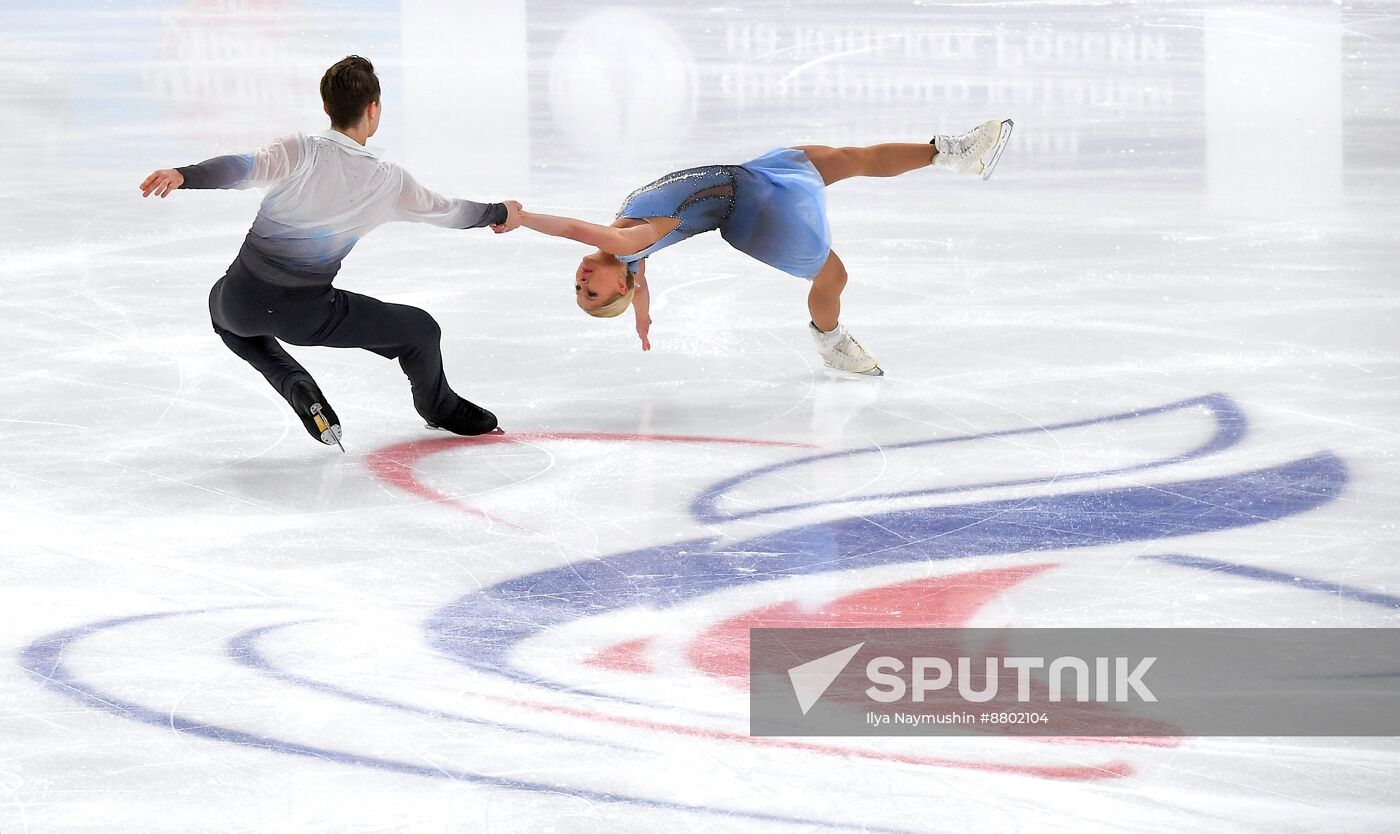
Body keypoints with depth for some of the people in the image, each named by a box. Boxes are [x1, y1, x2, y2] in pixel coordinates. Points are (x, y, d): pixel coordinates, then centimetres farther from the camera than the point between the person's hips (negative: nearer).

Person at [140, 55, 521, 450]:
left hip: (244, 298, 1)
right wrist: (500, 214, 32)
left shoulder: (302, 152, -6)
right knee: (421, 330, 17)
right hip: (308, 314, -1)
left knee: (223, 307, 39)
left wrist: (183, 175, -37)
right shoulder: (388, 181, -1)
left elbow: (248, 167, -25)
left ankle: (297, 386, 20)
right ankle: (440, 407, 46)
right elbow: (446, 210, 14)